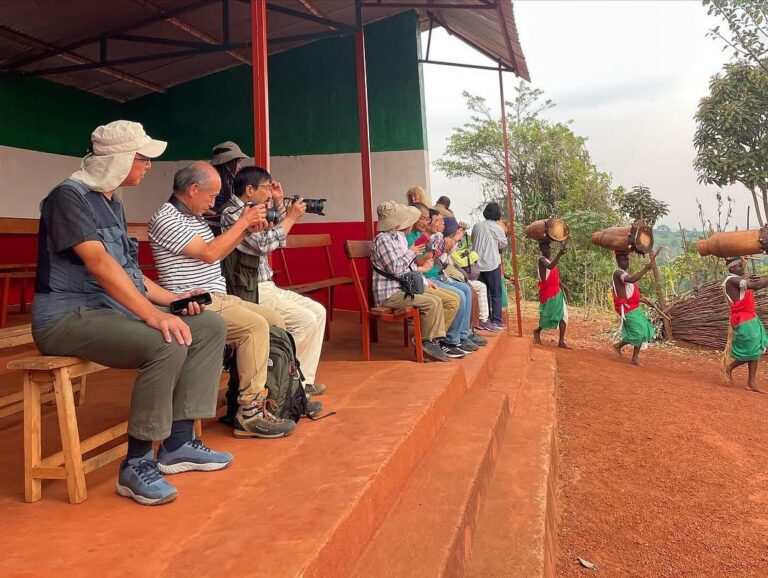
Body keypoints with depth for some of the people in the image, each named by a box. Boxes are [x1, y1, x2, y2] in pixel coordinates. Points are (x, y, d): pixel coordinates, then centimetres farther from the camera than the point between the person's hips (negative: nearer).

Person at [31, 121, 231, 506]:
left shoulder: (113, 204, 16)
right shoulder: (69, 196, -12)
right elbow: (98, 263, -27)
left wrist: (170, 298, 6)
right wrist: (153, 315, -35)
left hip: (115, 309, 9)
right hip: (69, 316, -9)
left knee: (210, 326, -2)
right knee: (167, 344, -34)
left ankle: (178, 443, 0)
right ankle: (136, 464, -18)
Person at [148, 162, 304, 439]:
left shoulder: (195, 217, 18)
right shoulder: (165, 218, -11)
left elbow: (218, 251, 24)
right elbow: (208, 254, -18)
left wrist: (246, 229, 10)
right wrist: (241, 223, -9)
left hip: (218, 297, 10)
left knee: (276, 321, 4)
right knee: (256, 325, -26)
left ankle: (267, 395, 4)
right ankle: (250, 413, -21)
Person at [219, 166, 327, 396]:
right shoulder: (231, 213, -14)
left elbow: (275, 238, 25)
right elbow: (264, 243, -23)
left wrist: (279, 205, 13)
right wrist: (291, 217, -11)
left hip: (266, 286, 10)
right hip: (249, 291, -10)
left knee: (318, 311, 5)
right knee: (305, 320, -17)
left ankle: (303, 380, 6)